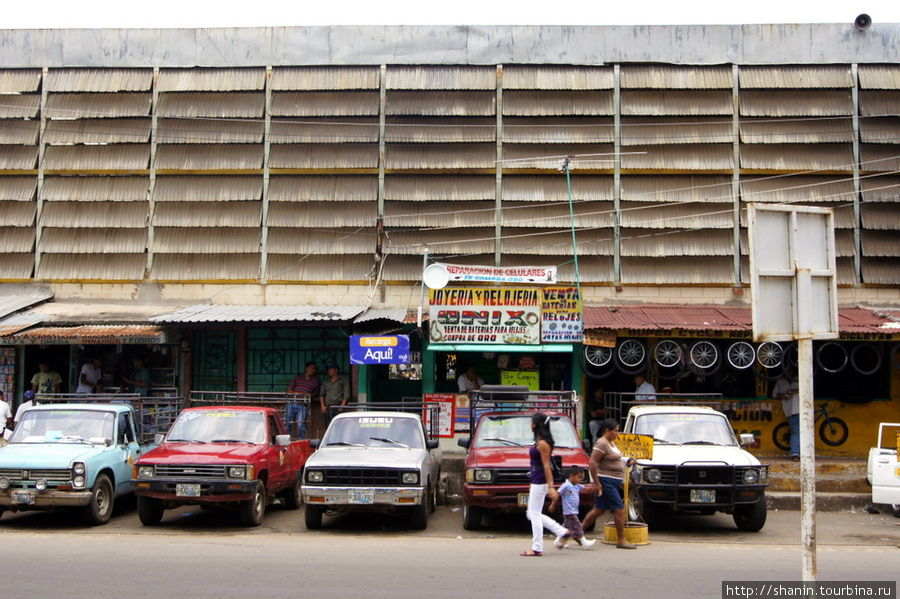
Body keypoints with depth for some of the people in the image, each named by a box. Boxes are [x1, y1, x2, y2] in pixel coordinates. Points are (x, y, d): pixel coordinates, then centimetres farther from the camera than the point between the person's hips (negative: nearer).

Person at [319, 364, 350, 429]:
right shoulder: (325, 382, 24)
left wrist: (342, 405, -11)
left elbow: (346, 394, 1)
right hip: (327, 407, 4)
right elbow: (321, 394, 18)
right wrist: (322, 406, 3)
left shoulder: (343, 381, 11)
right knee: (328, 427, -3)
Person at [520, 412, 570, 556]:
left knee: (535, 514, -4)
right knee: (532, 514, 14)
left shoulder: (543, 444, -16)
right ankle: (562, 532, 17)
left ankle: (537, 548, 2)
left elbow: (546, 466, -19)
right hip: (536, 482, 10)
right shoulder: (539, 442, 13)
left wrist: (550, 487, -20)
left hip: (540, 483, -10)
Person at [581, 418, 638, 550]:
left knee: (599, 510, 13)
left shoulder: (611, 443, 16)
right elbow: (593, 462, -20)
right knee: (619, 509, -8)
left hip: (614, 482, 10)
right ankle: (621, 540, -2)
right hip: (606, 481, -10)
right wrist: (596, 483, -22)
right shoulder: (601, 444, -15)